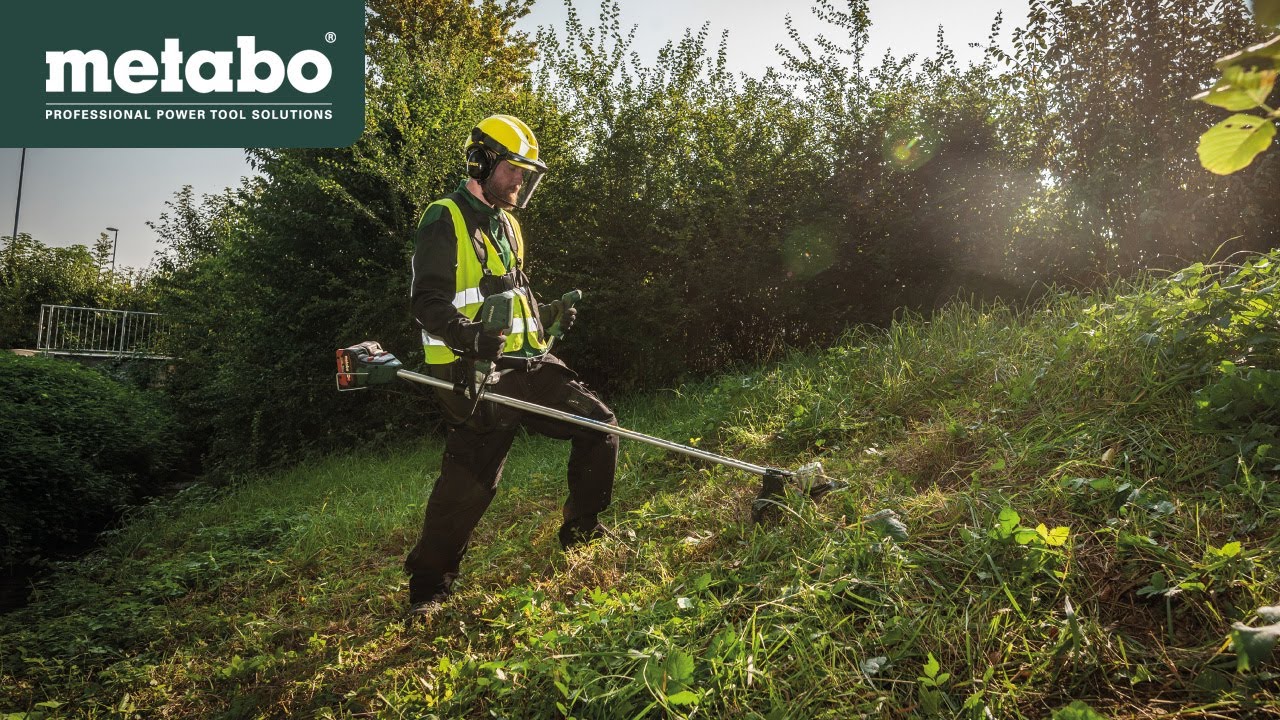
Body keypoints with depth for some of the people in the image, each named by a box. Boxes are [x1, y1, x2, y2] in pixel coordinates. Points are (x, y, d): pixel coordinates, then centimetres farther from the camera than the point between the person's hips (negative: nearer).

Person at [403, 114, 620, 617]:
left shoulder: (506, 225, 22)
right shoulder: (444, 220, -5)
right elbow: (429, 302, -14)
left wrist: (549, 313, 12)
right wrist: (469, 336, -31)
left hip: (526, 363, 8)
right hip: (475, 371, -8)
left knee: (599, 425, 5)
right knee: (468, 481, -7)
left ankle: (582, 532, 19)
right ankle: (427, 586, 11)